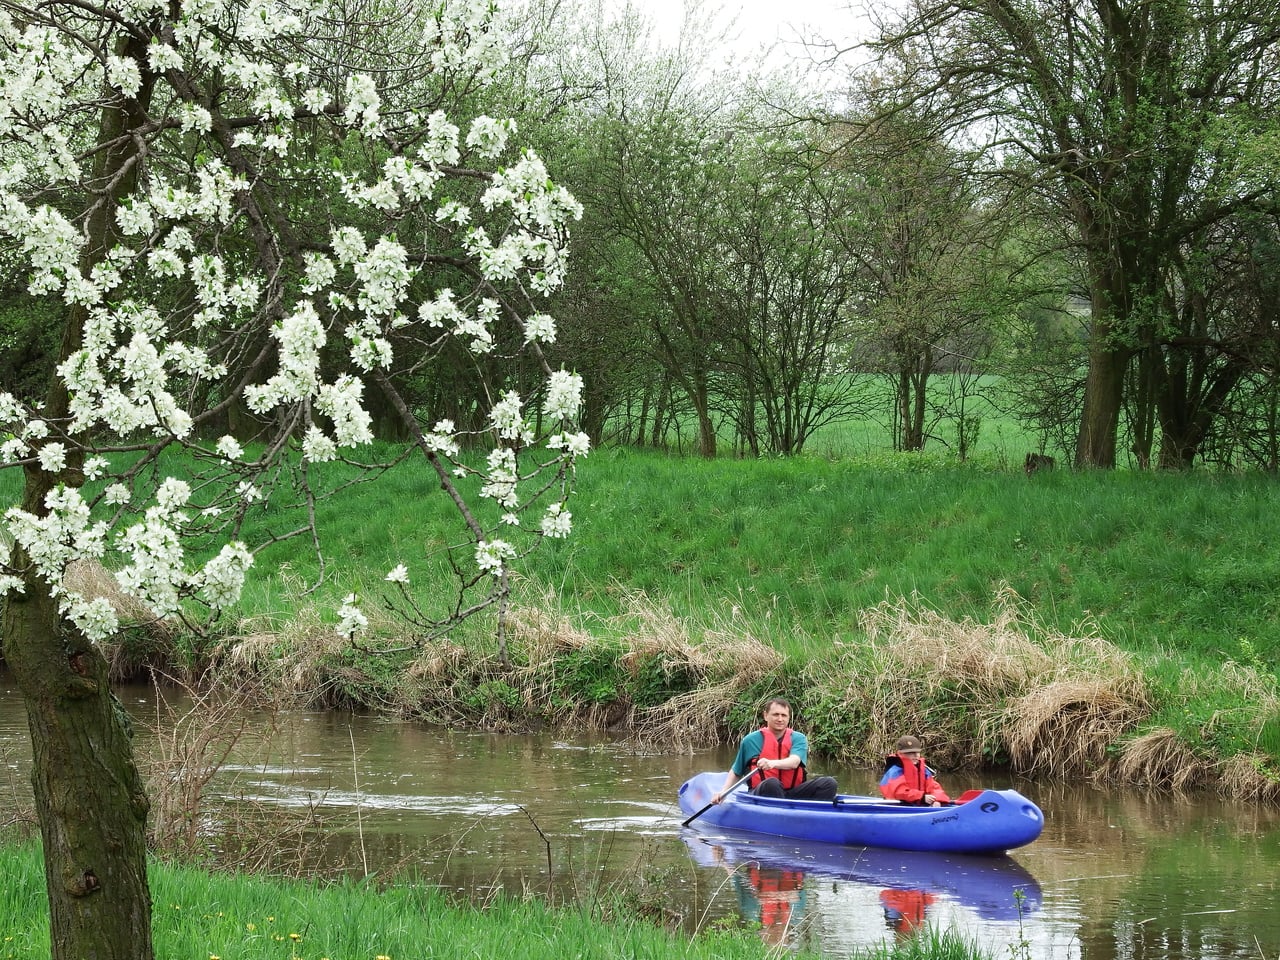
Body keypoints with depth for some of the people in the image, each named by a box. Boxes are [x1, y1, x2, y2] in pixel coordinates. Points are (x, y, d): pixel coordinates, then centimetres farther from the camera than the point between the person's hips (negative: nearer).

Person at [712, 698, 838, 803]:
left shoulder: (798, 739, 10)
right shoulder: (751, 740, 9)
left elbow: (794, 762, -12)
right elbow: (735, 772, 20)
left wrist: (772, 763, -32)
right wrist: (722, 792, 4)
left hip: (792, 794, 2)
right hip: (761, 794, -2)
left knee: (828, 783, -20)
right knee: (771, 783, -38)